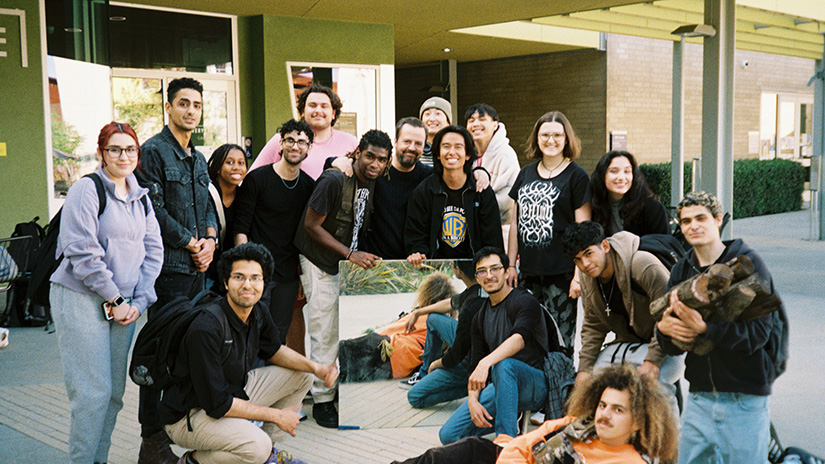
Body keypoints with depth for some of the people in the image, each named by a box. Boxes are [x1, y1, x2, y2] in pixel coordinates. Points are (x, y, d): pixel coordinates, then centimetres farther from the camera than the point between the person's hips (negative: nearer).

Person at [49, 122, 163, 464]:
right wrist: (114, 300, -10)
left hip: (123, 303, 7)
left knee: (115, 391, 7)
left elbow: (153, 250, 14)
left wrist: (139, 301, 2)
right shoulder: (87, 190, -7)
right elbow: (82, 252, -14)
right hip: (81, 299, -6)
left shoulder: (140, 198, 14)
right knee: (93, 391, -8)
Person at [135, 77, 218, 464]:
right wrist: (191, 243, -9)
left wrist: (210, 240, 2)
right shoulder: (154, 151, -6)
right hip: (168, 267, -8)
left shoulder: (198, 159, 20)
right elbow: (154, 210, -13)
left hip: (197, 268, 8)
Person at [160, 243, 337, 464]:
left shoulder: (258, 313, -5)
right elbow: (216, 404, -28)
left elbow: (272, 350, 16)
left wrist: (315, 368, -2)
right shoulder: (206, 329, -30)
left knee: (301, 376, 7)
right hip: (188, 416, -8)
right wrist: (276, 415, -19)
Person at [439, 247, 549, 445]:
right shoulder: (480, 317, 13)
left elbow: (519, 338, -30)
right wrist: (473, 400, -11)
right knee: (449, 435, -10)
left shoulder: (524, 301, -9)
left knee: (503, 363, -40)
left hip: (536, 386, -6)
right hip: (500, 385, 6)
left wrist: (486, 363, -45)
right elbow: (475, 365, 8)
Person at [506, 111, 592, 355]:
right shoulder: (526, 173, 14)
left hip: (560, 272, -5)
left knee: (560, 337, -3)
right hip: (529, 271, 5)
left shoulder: (576, 176, -1)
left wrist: (579, 274, -11)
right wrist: (511, 264, 13)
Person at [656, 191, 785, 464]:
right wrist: (663, 328, -17)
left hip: (745, 400, -5)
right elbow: (672, 348, 6)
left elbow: (759, 332, -18)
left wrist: (704, 328, -31)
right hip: (699, 398, 5)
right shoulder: (681, 272, 8)